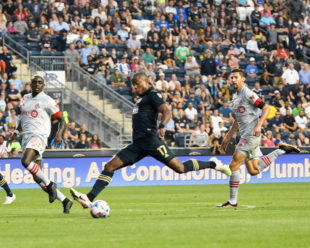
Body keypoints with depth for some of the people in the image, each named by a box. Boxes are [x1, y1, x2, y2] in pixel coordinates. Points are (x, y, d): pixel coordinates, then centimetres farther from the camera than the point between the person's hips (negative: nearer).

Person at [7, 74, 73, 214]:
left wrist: (59, 134, -19)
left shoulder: (47, 101, -2)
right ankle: (65, 201, 9)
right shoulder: (26, 99, 18)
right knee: (37, 177, 2)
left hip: (39, 136, -7)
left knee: (25, 161, -34)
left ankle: (49, 185, -18)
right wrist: (16, 133, 24)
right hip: (26, 137, 7)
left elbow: (62, 120, -1)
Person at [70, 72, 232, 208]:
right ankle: (89, 199, -10)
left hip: (151, 140, -9)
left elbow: (167, 112, -15)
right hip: (138, 144, 9)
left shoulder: (153, 95, -1)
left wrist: (162, 127, -35)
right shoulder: (142, 98, 25)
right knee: (110, 166, -2)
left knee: (180, 168, -13)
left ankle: (214, 165, 5)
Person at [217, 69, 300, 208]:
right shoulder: (237, 98, 20)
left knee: (234, 165, -11)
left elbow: (266, 108, -14)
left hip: (251, 135, -9)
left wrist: (258, 125, -24)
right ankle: (281, 150, 16)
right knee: (253, 170, 7)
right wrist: (228, 137, 28)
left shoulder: (248, 94, -8)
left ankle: (232, 201, -7)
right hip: (245, 136, 9)